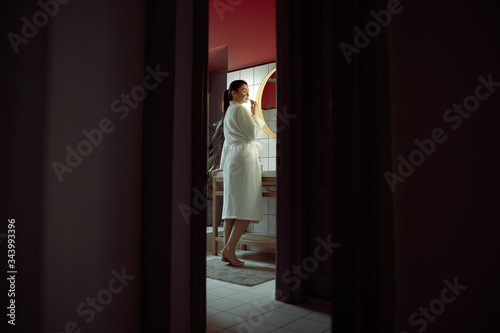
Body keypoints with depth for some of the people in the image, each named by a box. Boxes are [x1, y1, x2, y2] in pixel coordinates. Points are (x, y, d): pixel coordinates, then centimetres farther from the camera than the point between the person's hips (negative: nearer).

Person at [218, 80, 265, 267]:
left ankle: (227, 251, 6)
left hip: (232, 158, 10)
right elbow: (253, 133, -10)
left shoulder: (229, 111, 23)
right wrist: (255, 114, 1)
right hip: (244, 158, -10)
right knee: (246, 208, -10)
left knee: (233, 207, 6)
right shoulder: (240, 110, -6)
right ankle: (229, 249, -12)